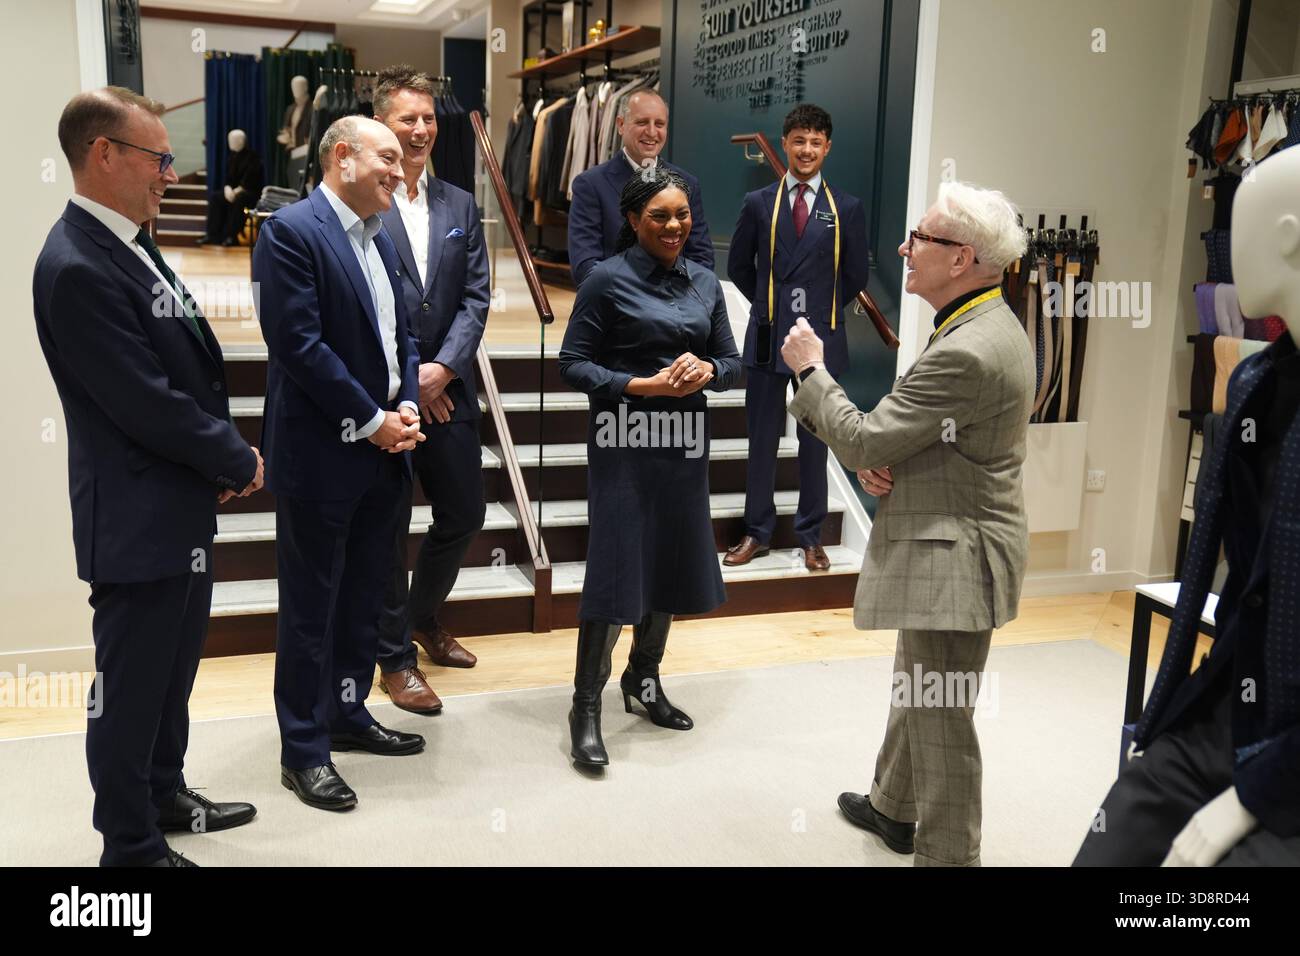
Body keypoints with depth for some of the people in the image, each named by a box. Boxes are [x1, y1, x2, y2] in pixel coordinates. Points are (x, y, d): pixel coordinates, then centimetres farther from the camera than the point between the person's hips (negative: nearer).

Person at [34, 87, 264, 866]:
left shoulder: (133, 245, 9)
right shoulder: (77, 267, -22)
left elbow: (195, 368, 13)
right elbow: (148, 404, -24)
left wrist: (222, 461, 0)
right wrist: (239, 462, -10)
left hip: (182, 505, 10)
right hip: (138, 518, -10)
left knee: (173, 668, 23)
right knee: (130, 687, 6)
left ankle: (164, 794, 41)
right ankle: (133, 845, 22)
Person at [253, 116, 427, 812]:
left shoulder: (379, 238, 14)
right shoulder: (291, 231, -12)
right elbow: (299, 344, -19)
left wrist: (406, 407, 0)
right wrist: (371, 422, -16)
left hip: (383, 448, 8)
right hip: (320, 454, -8)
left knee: (363, 596, 17)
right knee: (311, 605, 3)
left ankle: (348, 714, 33)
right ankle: (304, 750, 15)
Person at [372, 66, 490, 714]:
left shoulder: (460, 206, 10)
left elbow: (476, 298, 5)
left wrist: (441, 368, -8)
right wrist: (406, 379, -11)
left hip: (447, 388, 5)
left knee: (463, 515, 14)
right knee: (388, 528, 5)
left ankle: (423, 616, 40)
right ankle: (394, 657, 20)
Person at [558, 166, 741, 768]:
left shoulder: (704, 283, 9)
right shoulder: (608, 280, -6)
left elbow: (732, 362, 12)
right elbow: (573, 364, -8)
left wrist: (706, 371, -11)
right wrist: (645, 385, -18)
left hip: (685, 443, 6)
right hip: (625, 441, -5)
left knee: (672, 565, 13)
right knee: (615, 570, -5)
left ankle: (643, 679, 33)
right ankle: (586, 706, 7)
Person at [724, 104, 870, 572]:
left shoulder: (846, 208, 1)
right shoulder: (759, 203, 3)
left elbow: (855, 276, 8)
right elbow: (739, 265, 13)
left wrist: (823, 310, 10)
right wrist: (769, 304, 12)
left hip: (820, 339, 0)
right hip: (767, 337, 1)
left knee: (815, 442, 8)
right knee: (762, 440, 7)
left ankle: (811, 537, 19)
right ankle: (757, 532, 19)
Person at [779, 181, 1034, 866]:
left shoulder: (967, 352, -26)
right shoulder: (991, 328, 9)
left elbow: (860, 441, -21)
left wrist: (809, 368, -7)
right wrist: (877, 461, -4)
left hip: (955, 558, -11)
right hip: (943, 546, 11)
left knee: (940, 718, 2)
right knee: (914, 695, 26)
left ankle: (946, 854, 17)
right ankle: (893, 808, 46)